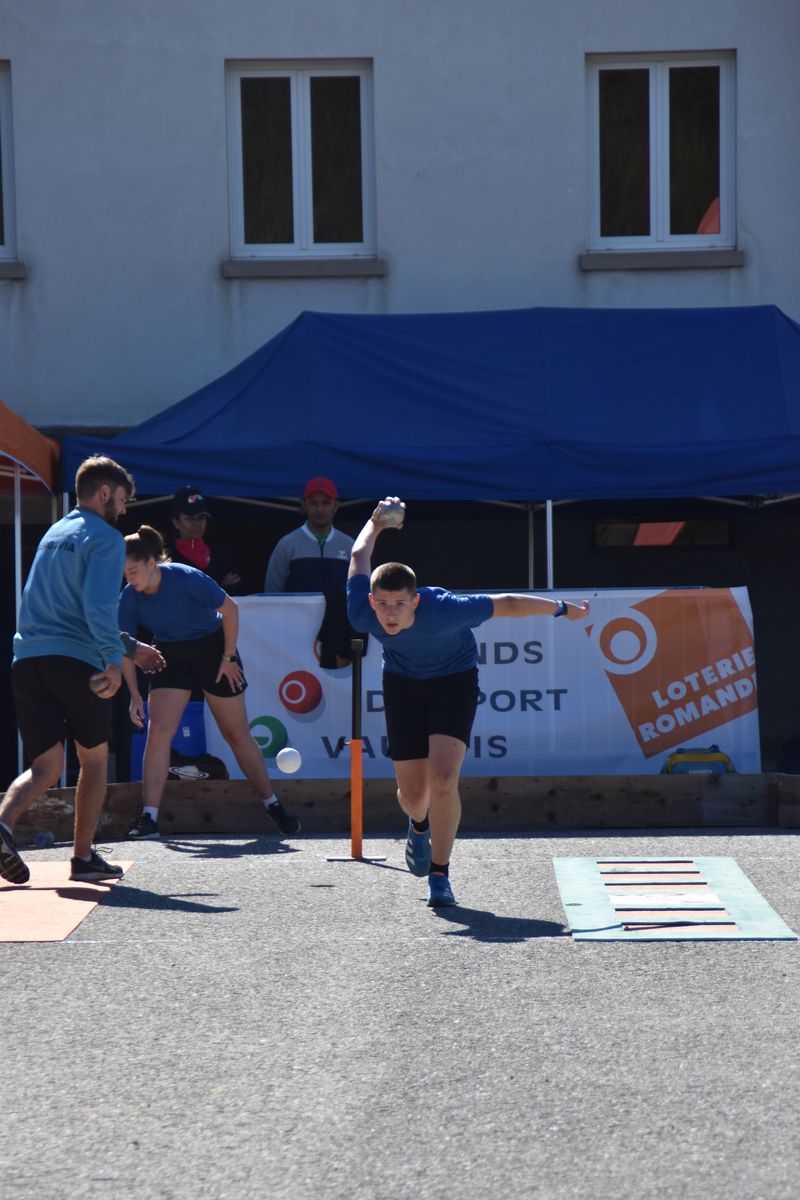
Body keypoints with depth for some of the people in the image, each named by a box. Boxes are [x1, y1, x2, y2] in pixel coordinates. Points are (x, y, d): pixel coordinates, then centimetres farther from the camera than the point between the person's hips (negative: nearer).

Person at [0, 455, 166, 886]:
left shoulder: (53, 535, 25)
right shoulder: (105, 538, -1)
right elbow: (99, 607, -17)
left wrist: (131, 646, 38)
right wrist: (115, 660, -23)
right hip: (75, 659, -6)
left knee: (45, 766, 3)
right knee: (94, 757, 12)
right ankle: (84, 857, 14)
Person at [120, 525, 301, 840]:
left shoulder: (185, 578, -27)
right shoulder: (129, 598, -15)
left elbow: (230, 609, -16)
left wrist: (229, 658, -13)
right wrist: (135, 695, -11)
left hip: (213, 649, -3)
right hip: (171, 657, 3)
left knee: (237, 734, 5)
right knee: (158, 731, -14)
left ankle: (273, 806, 21)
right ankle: (149, 819, -14)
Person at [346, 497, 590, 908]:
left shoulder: (444, 611, -37)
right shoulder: (362, 614, -28)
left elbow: (508, 603, -22)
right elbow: (359, 557, -7)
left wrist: (563, 609, -8)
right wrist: (376, 523, 13)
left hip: (454, 680, -3)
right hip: (402, 683, 3)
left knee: (443, 782, -21)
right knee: (412, 794, 3)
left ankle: (439, 875, -3)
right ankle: (419, 825, 43)